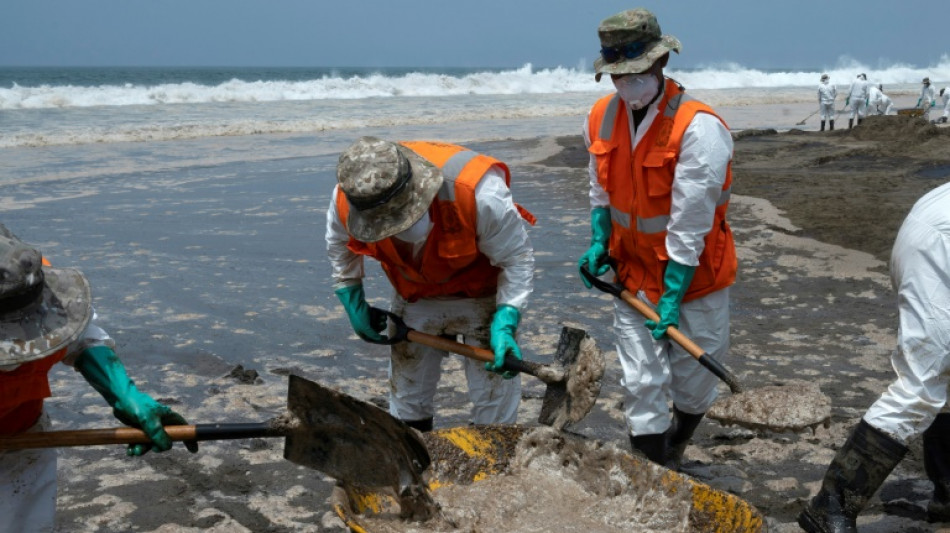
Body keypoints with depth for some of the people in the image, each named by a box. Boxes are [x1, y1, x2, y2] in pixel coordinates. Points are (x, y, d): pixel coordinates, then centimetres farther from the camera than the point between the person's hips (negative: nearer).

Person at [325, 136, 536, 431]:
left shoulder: (479, 192, -39)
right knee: (406, 399, 13)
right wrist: (354, 306, 1)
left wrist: (505, 325, -30)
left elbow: (516, 257, -23)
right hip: (415, 298, 3)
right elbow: (339, 249, 0)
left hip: (481, 295, -3)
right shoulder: (345, 201, -26)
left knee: (493, 396, 0)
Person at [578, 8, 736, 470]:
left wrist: (672, 297, -18)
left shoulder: (698, 128, -24)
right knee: (641, 384, 4)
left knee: (694, 380, 13)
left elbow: (689, 223, -22)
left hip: (692, 275, -3)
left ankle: (674, 450, 41)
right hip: (634, 275, 4)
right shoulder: (601, 118, -5)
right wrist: (599, 244, -1)